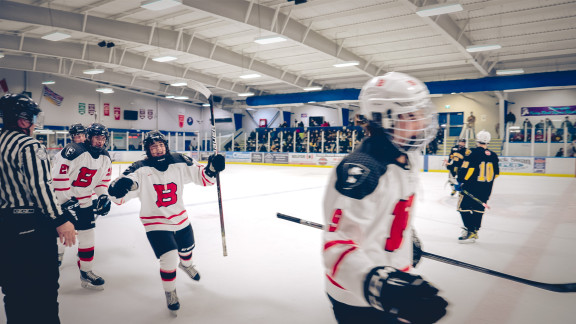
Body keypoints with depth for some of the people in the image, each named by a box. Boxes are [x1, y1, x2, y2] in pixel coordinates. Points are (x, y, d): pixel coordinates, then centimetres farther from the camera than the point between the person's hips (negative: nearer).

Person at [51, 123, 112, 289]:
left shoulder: (106, 159, 0)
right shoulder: (73, 152, -22)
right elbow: (58, 176, -21)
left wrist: (103, 196, -1)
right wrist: (66, 199, -19)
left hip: (84, 202, 6)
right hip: (62, 199, -6)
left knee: (88, 236, 5)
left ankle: (86, 272, 16)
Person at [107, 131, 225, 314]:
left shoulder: (179, 163, -12)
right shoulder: (141, 169, -20)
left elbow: (202, 176, -5)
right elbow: (119, 195, -27)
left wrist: (212, 169, -26)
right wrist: (120, 187, -50)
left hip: (180, 218, 4)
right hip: (156, 222, -4)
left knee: (187, 249, 26)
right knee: (169, 259, -14)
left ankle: (186, 265, 64)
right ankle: (170, 292, 16)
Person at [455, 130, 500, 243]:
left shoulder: (472, 153, -11)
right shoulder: (493, 156, 6)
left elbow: (465, 170, -16)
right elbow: (496, 173, 15)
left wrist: (460, 182, -6)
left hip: (471, 187, -6)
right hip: (486, 190, 6)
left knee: (464, 208, -1)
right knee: (478, 209, 14)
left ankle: (470, 232, -7)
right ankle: (474, 231, 18)